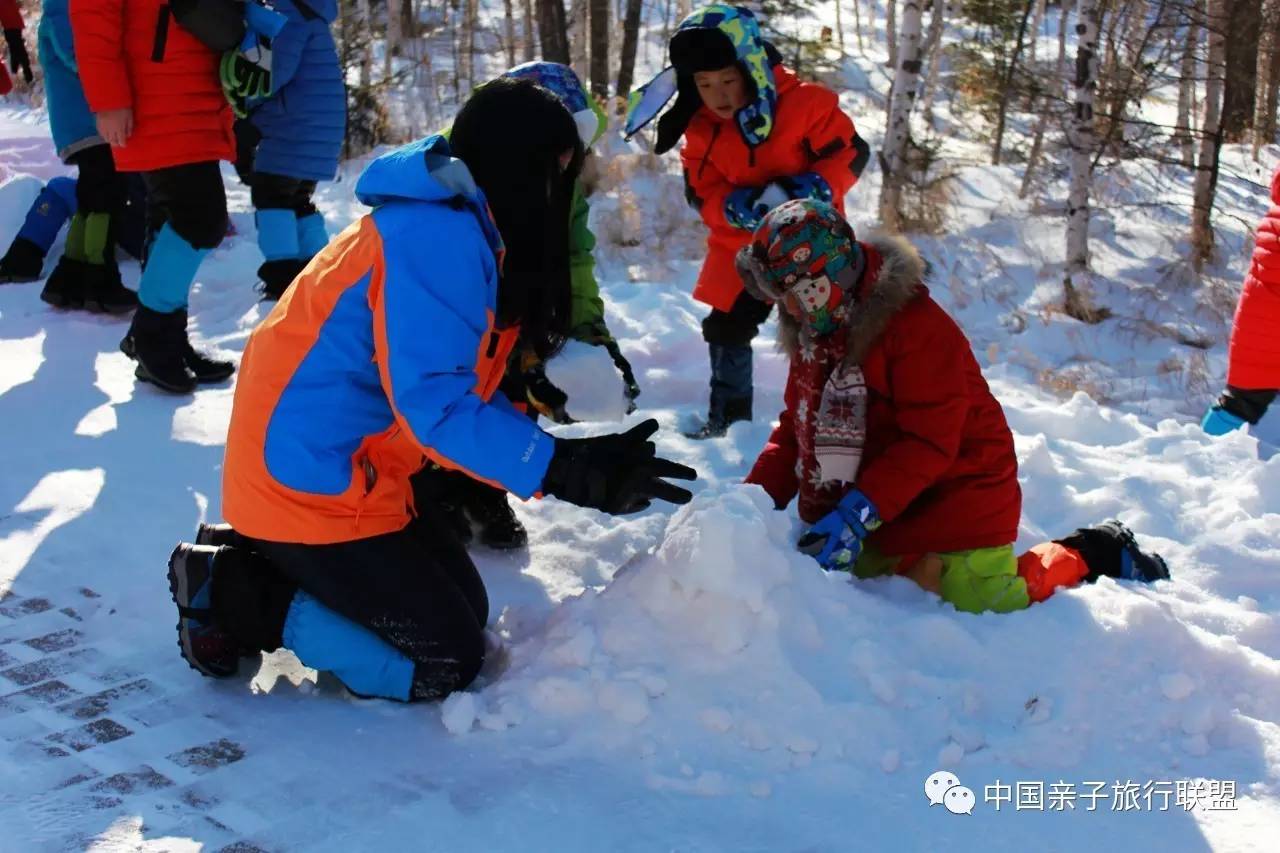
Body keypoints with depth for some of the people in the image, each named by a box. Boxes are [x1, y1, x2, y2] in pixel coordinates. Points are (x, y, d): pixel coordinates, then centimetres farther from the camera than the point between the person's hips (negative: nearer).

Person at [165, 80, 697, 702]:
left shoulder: (463, 231, 9)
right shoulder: (438, 239, -22)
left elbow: (465, 387, 7)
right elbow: (435, 405, -27)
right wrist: (563, 469, -30)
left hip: (353, 470, 10)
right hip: (311, 482, -10)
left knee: (464, 611, 16)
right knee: (443, 662, -4)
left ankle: (252, 563, 15)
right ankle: (236, 597, 0)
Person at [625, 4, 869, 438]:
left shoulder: (805, 104, -22)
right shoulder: (700, 130, -9)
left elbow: (851, 154, -16)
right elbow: (703, 194, -5)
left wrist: (800, 191, -31)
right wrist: (738, 207, -28)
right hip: (742, 245, 4)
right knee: (726, 327, 10)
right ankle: (729, 410, 30)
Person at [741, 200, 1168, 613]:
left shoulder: (917, 326, -22)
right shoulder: (813, 335, 5)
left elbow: (929, 443, -27)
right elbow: (796, 426, 9)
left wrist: (857, 513, -35)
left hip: (956, 506, -8)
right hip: (879, 520, 8)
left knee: (986, 609, -9)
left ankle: (1092, 554, 13)